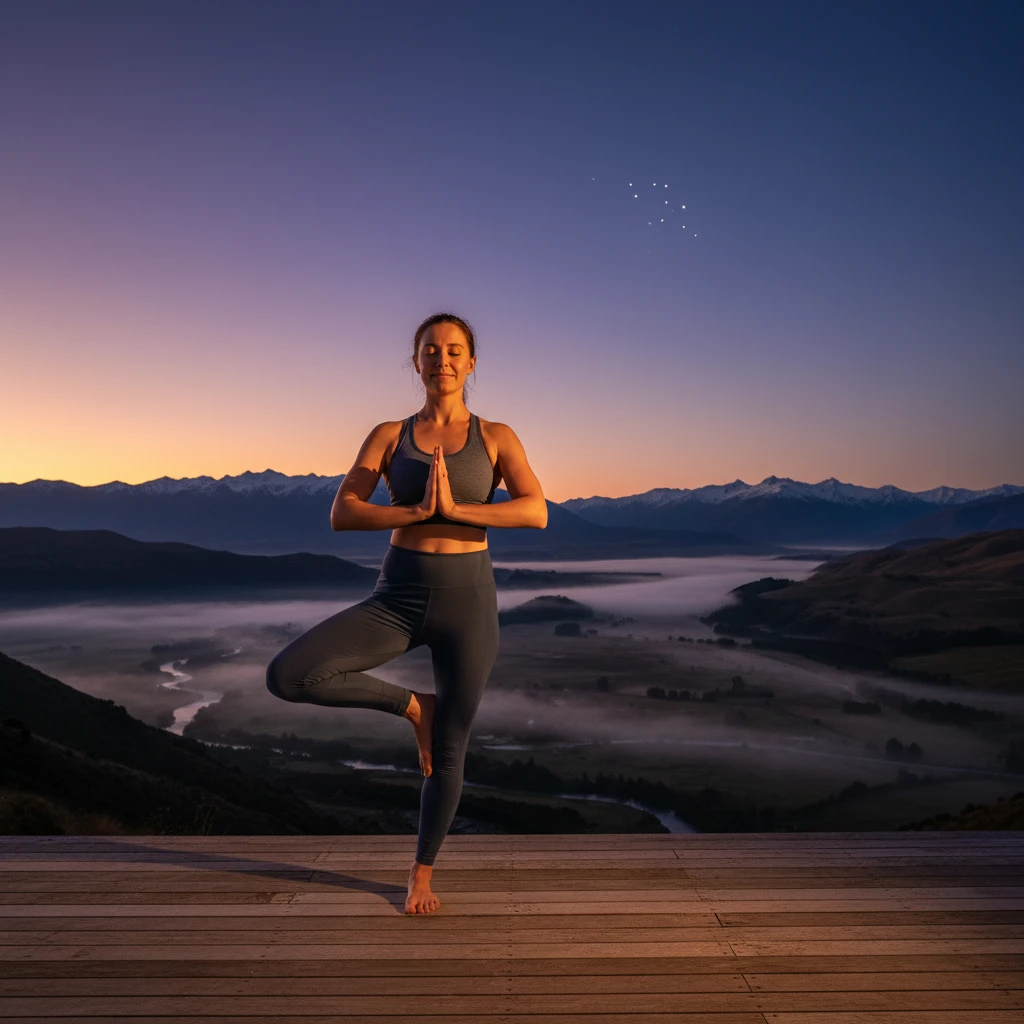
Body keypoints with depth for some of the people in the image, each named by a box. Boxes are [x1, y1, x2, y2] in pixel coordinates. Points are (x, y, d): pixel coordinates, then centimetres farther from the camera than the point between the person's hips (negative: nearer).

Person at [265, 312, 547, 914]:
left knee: (449, 753, 8)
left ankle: (423, 873, 35)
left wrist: (455, 507, -22)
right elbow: (341, 516, -7)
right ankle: (412, 704, 5)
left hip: (468, 601, -1)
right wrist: (419, 511, -19)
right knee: (286, 676, -19)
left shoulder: (497, 437, 2)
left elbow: (537, 511, -14)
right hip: (398, 599, 1)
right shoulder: (388, 435, 4)